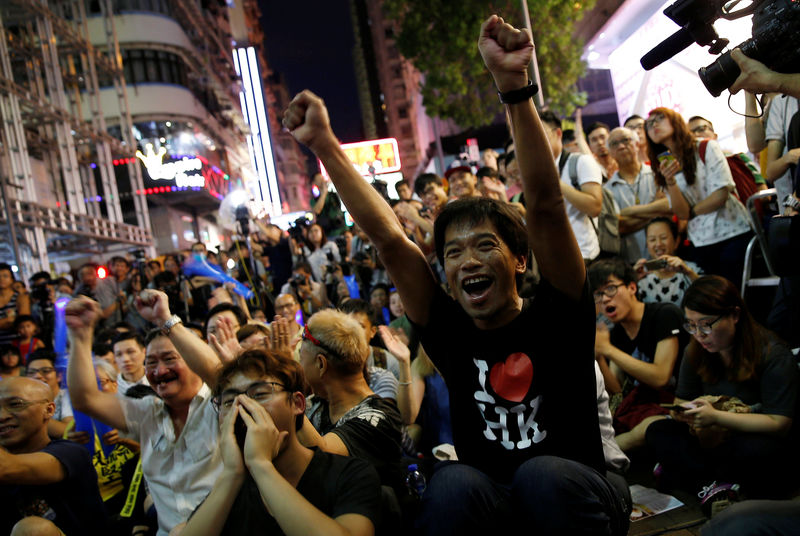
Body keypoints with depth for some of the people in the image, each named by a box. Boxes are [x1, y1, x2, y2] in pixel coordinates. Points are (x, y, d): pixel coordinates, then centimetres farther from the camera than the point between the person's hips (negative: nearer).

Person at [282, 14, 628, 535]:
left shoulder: (556, 316, -8)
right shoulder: (452, 334, -2)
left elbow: (545, 205, -21)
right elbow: (387, 236, -8)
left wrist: (514, 85, -30)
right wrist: (324, 144, -11)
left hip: (574, 494, -1)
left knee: (542, 475, -33)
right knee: (452, 483, -31)